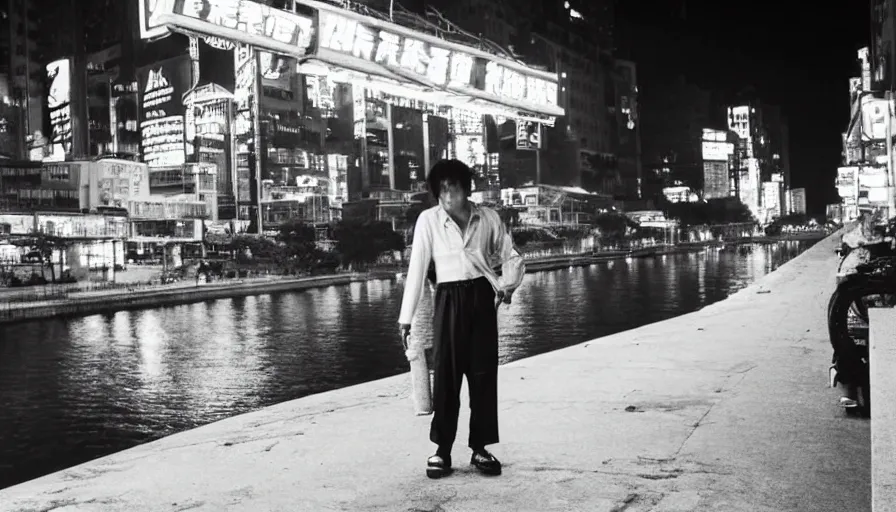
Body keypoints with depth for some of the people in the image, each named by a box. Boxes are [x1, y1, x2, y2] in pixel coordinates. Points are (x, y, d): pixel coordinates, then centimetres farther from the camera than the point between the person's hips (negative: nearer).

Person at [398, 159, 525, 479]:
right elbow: (417, 269, -4)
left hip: (482, 298, 2)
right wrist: (406, 316, -6)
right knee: (446, 375, -1)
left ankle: (480, 448, 15)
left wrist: (508, 285, -8)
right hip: (449, 300, -2)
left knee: (484, 374, 4)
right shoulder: (428, 220, -2)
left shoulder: (488, 218, 3)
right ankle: (442, 450, 10)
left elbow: (512, 258, 12)